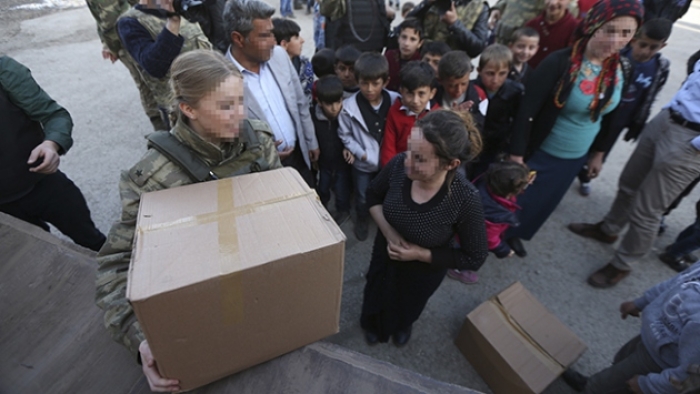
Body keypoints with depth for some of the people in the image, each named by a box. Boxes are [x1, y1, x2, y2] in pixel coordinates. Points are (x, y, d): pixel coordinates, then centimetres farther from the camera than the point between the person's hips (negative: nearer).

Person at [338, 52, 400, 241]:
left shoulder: (395, 101, -14)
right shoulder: (349, 106, -18)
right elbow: (345, 134, -9)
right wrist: (360, 153, -16)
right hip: (363, 162, -1)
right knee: (363, 197, 19)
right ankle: (363, 219, 49)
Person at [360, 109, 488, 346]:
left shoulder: (466, 200, -37)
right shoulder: (398, 165, -29)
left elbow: (474, 258, -21)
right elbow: (373, 195, -7)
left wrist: (420, 254, -27)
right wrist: (388, 231, -21)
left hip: (424, 271, -2)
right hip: (385, 254, 2)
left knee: (409, 304, 32)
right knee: (377, 295, 31)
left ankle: (403, 325, 70)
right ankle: (374, 324, 68)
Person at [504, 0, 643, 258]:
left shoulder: (621, 71, -3)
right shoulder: (559, 63, -22)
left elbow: (612, 116, 11)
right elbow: (527, 111, -22)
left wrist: (599, 153, 15)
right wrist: (516, 157, -21)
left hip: (576, 157, 6)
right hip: (541, 153, -6)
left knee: (543, 204, 22)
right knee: (517, 199, 11)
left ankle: (514, 234, 47)